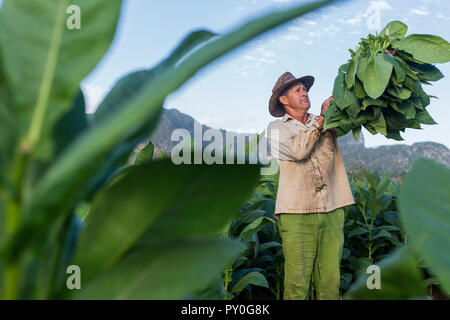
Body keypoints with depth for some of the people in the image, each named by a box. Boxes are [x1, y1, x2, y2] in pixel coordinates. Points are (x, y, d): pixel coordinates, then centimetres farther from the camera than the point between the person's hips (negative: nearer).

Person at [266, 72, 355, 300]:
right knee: (297, 280, -6)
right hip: (296, 213, -3)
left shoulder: (326, 123, 21)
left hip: (332, 212, 4)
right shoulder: (276, 128, 9)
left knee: (330, 279, 2)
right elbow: (298, 150, -8)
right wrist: (321, 119, -3)